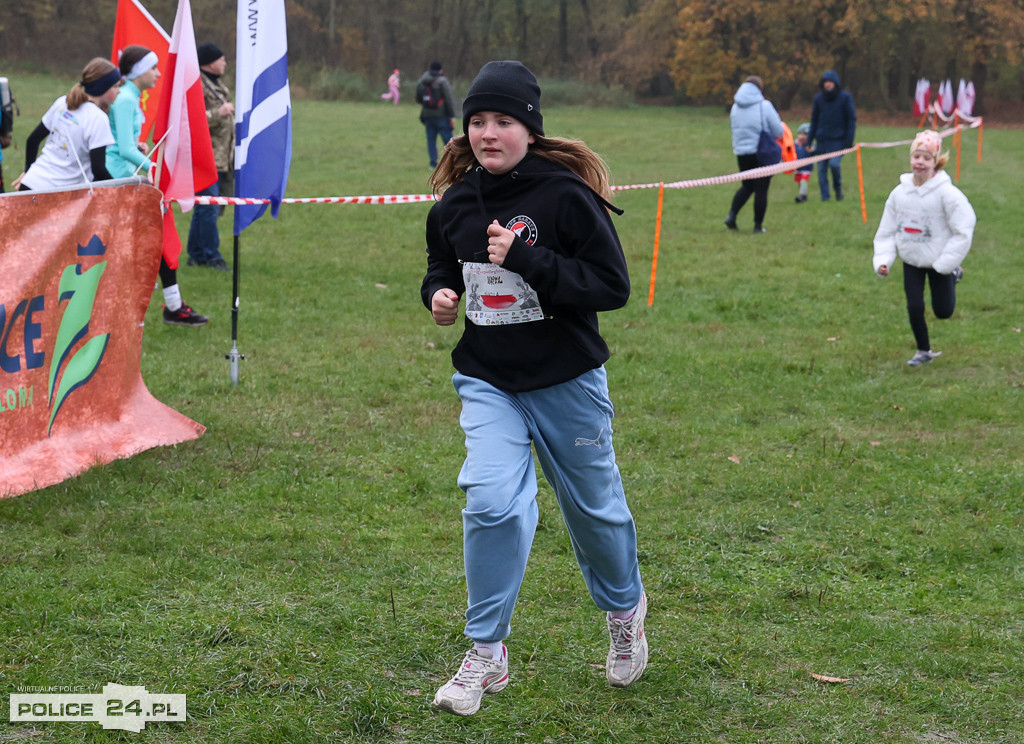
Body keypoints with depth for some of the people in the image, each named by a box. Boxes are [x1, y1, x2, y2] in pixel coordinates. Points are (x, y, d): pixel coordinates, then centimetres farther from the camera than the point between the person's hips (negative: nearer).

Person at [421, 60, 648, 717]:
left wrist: (527, 259, -27)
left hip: (567, 380, -2)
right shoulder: (456, 204, 0)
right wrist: (439, 293, -4)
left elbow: (614, 287, -18)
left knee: (593, 507, 15)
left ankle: (625, 609, 45)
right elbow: (441, 265, 20)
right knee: (492, 502, -16)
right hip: (488, 381, 3)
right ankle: (487, 656, -1)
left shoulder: (567, 195, -16)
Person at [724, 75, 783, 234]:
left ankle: (732, 215, 2)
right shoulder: (764, 106, -10)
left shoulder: (735, 108, 5)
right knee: (761, 189, 4)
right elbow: (779, 131, -8)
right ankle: (758, 225, 7)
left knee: (746, 186, 19)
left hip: (741, 153, 5)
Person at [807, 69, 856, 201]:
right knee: (821, 169, 0)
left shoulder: (845, 97, -2)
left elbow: (851, 120, -1)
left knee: (834, 164, -20)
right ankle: (824, 197, 10)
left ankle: (838, 187, 8)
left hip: (838, 140, -3)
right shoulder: (819, 98, 7)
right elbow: (814, 120, 13)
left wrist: (849, 140, -8)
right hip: (822, 140, 3)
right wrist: (809, 140, 7)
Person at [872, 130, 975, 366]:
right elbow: (886, 231, 1)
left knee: (943, 311, 6)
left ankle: (953, 276, 37)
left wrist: (945, 263, -18)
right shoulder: (899, 193, -7)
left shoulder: (946, 193, -20)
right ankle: (924, 351, 23)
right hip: (911, 261, 3)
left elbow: (963, 231, -18)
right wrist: (883, 260, -11)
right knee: (914, 308, 0)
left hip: (939, 262, -3)